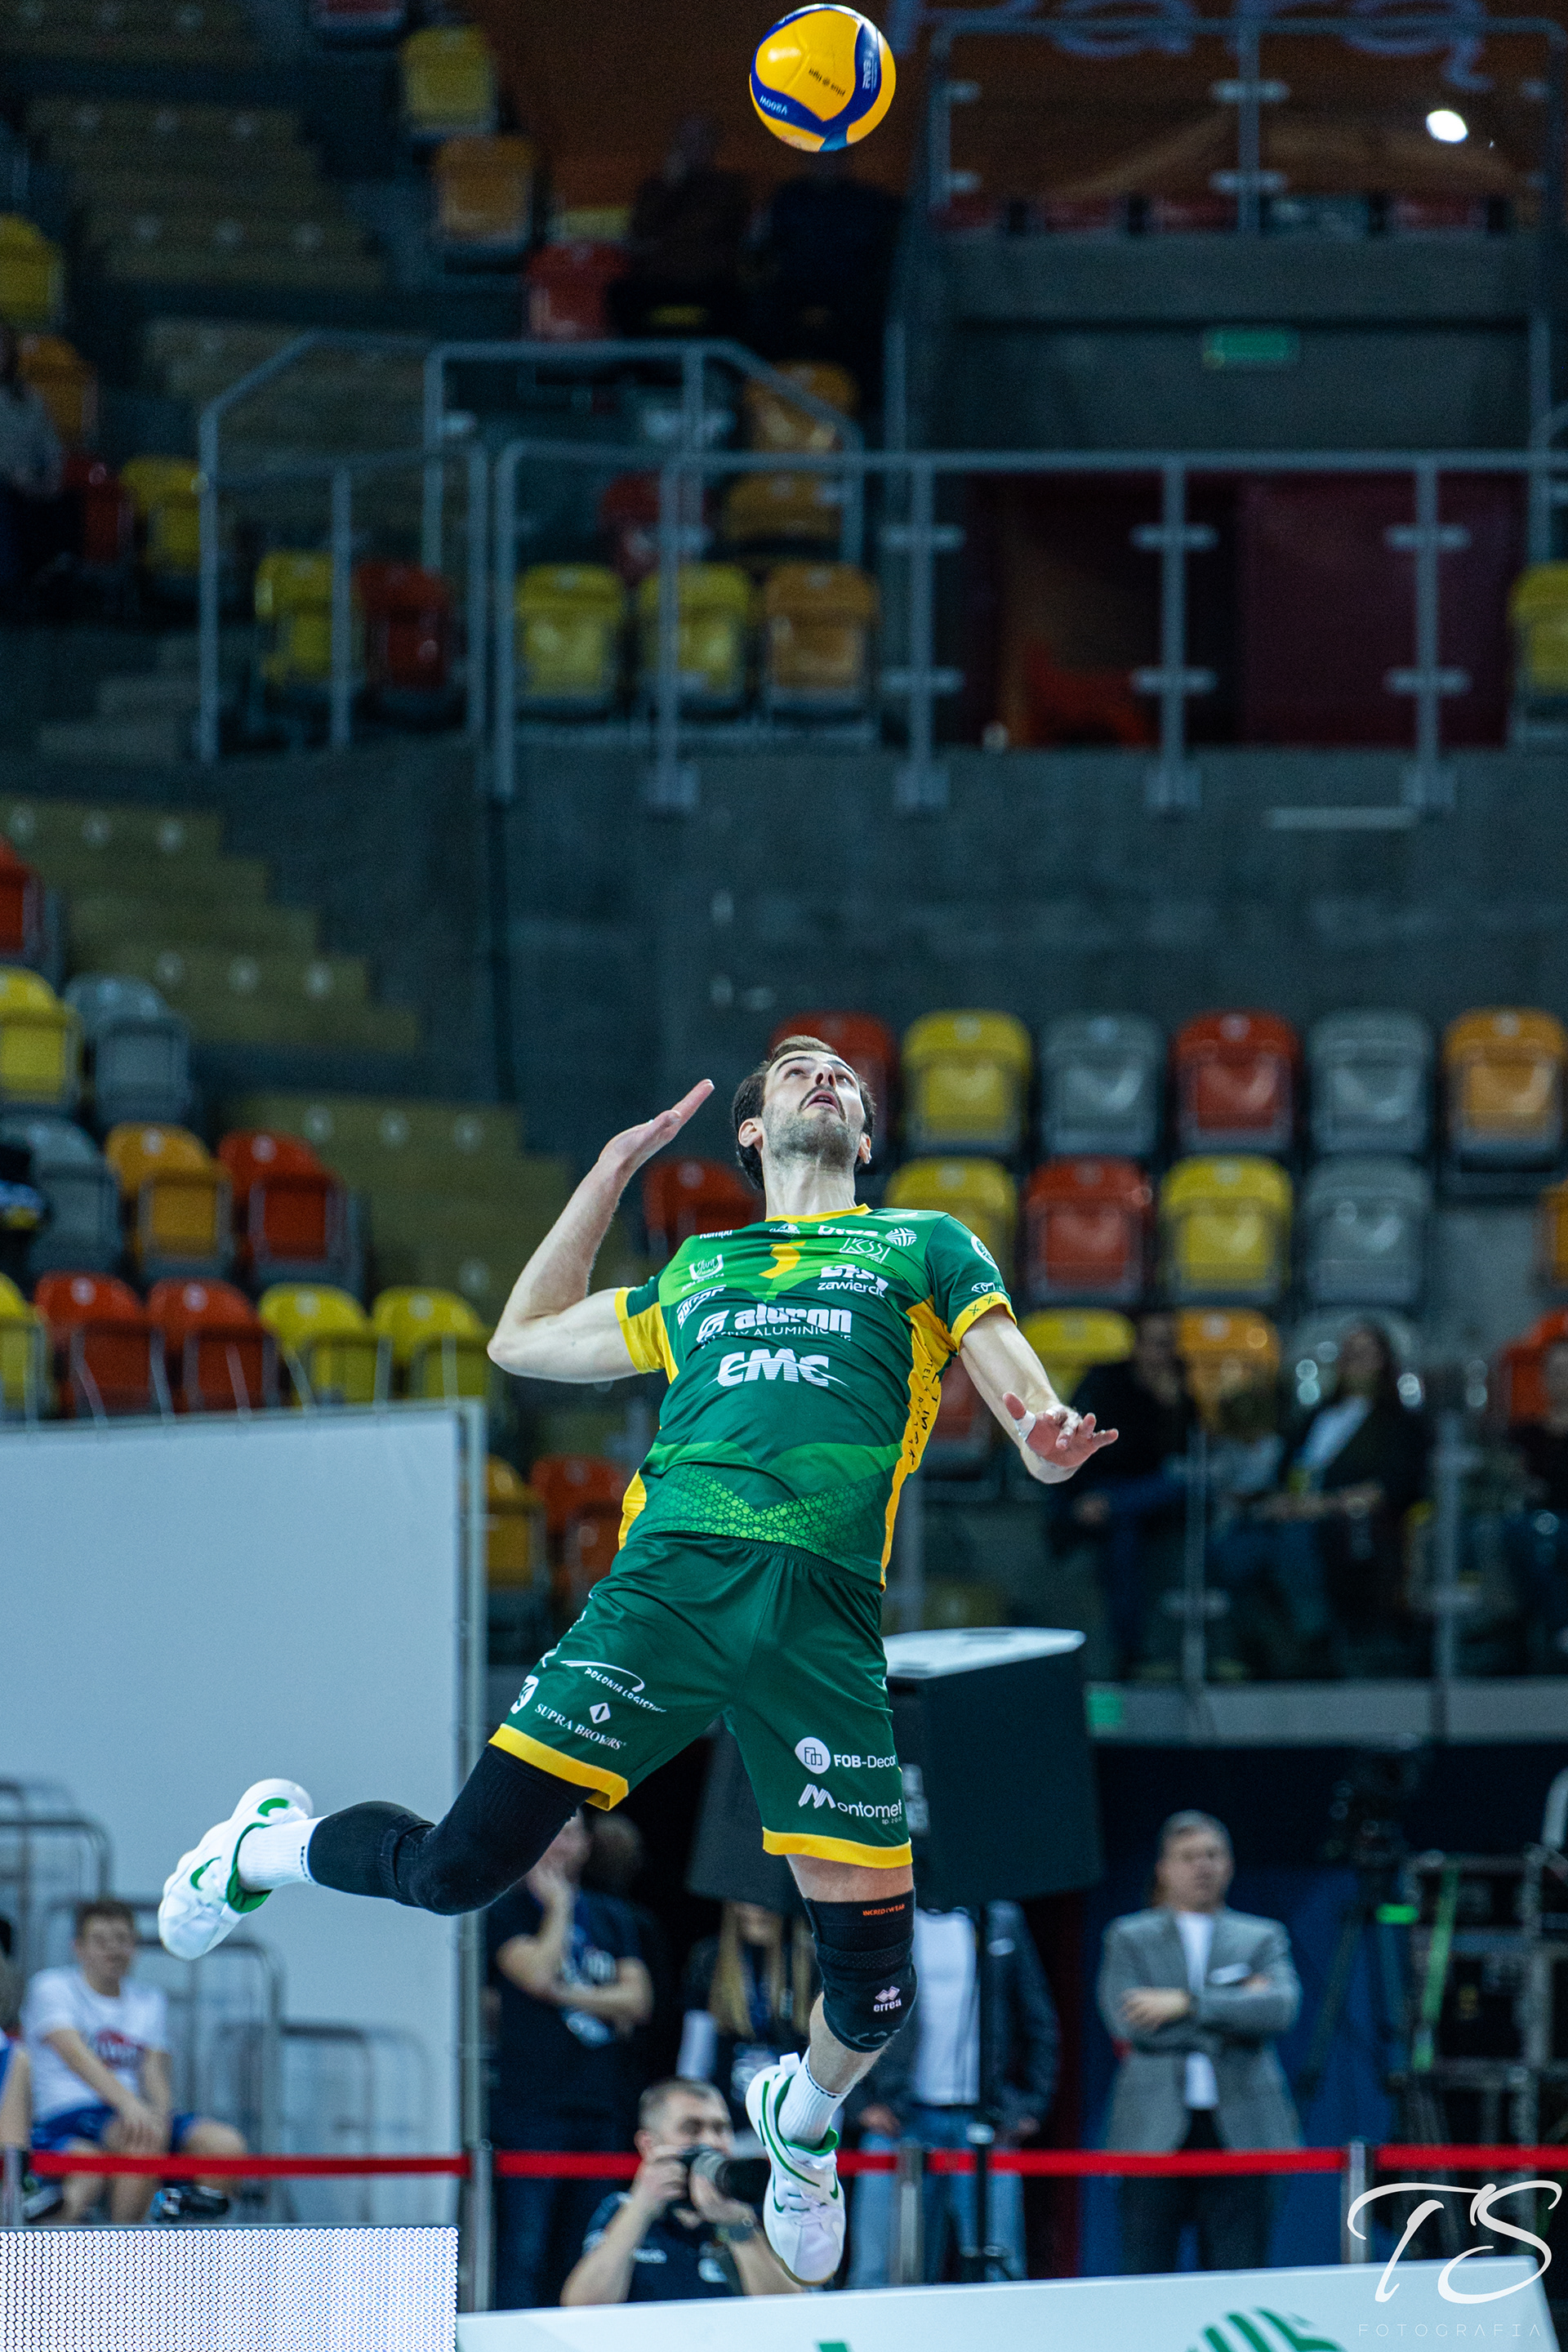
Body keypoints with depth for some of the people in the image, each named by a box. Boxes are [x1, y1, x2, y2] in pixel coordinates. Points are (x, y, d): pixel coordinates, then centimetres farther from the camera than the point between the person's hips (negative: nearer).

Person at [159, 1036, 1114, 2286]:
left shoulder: (926, 1244, 23)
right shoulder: (697, 1273, 29)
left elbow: (1035, 1422, 13)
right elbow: (525, 1340, 38)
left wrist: (1050, 1439, -13)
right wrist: (614, 1170, 34)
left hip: (823, 1620, -1)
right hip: (668, 1576, 1)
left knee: (872, 1977, -6)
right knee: (459, 1865, -9)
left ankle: (804, 2112, 28)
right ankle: (271, 1845, 23)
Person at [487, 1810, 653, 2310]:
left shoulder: (612, 1918, 19)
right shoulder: (507, 1913, 5)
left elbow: (638, 2000, 7)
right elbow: (538, 1972, -13)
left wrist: (569, 1996, -5)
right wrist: (558, 1904, -3)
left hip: (602, 2106, 5)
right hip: (530, 2109, -5)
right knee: (523, 2256, -12)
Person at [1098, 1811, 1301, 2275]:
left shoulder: (1262, 1938, 14)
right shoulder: (1129, 1938, 11)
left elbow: (1280, 2008, -5)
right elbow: (1129, 2024, -6)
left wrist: (1188, 2004, -12)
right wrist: (1235, 2009, -5)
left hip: (1238, 2131, 1)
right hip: (1155, 2132, -1)